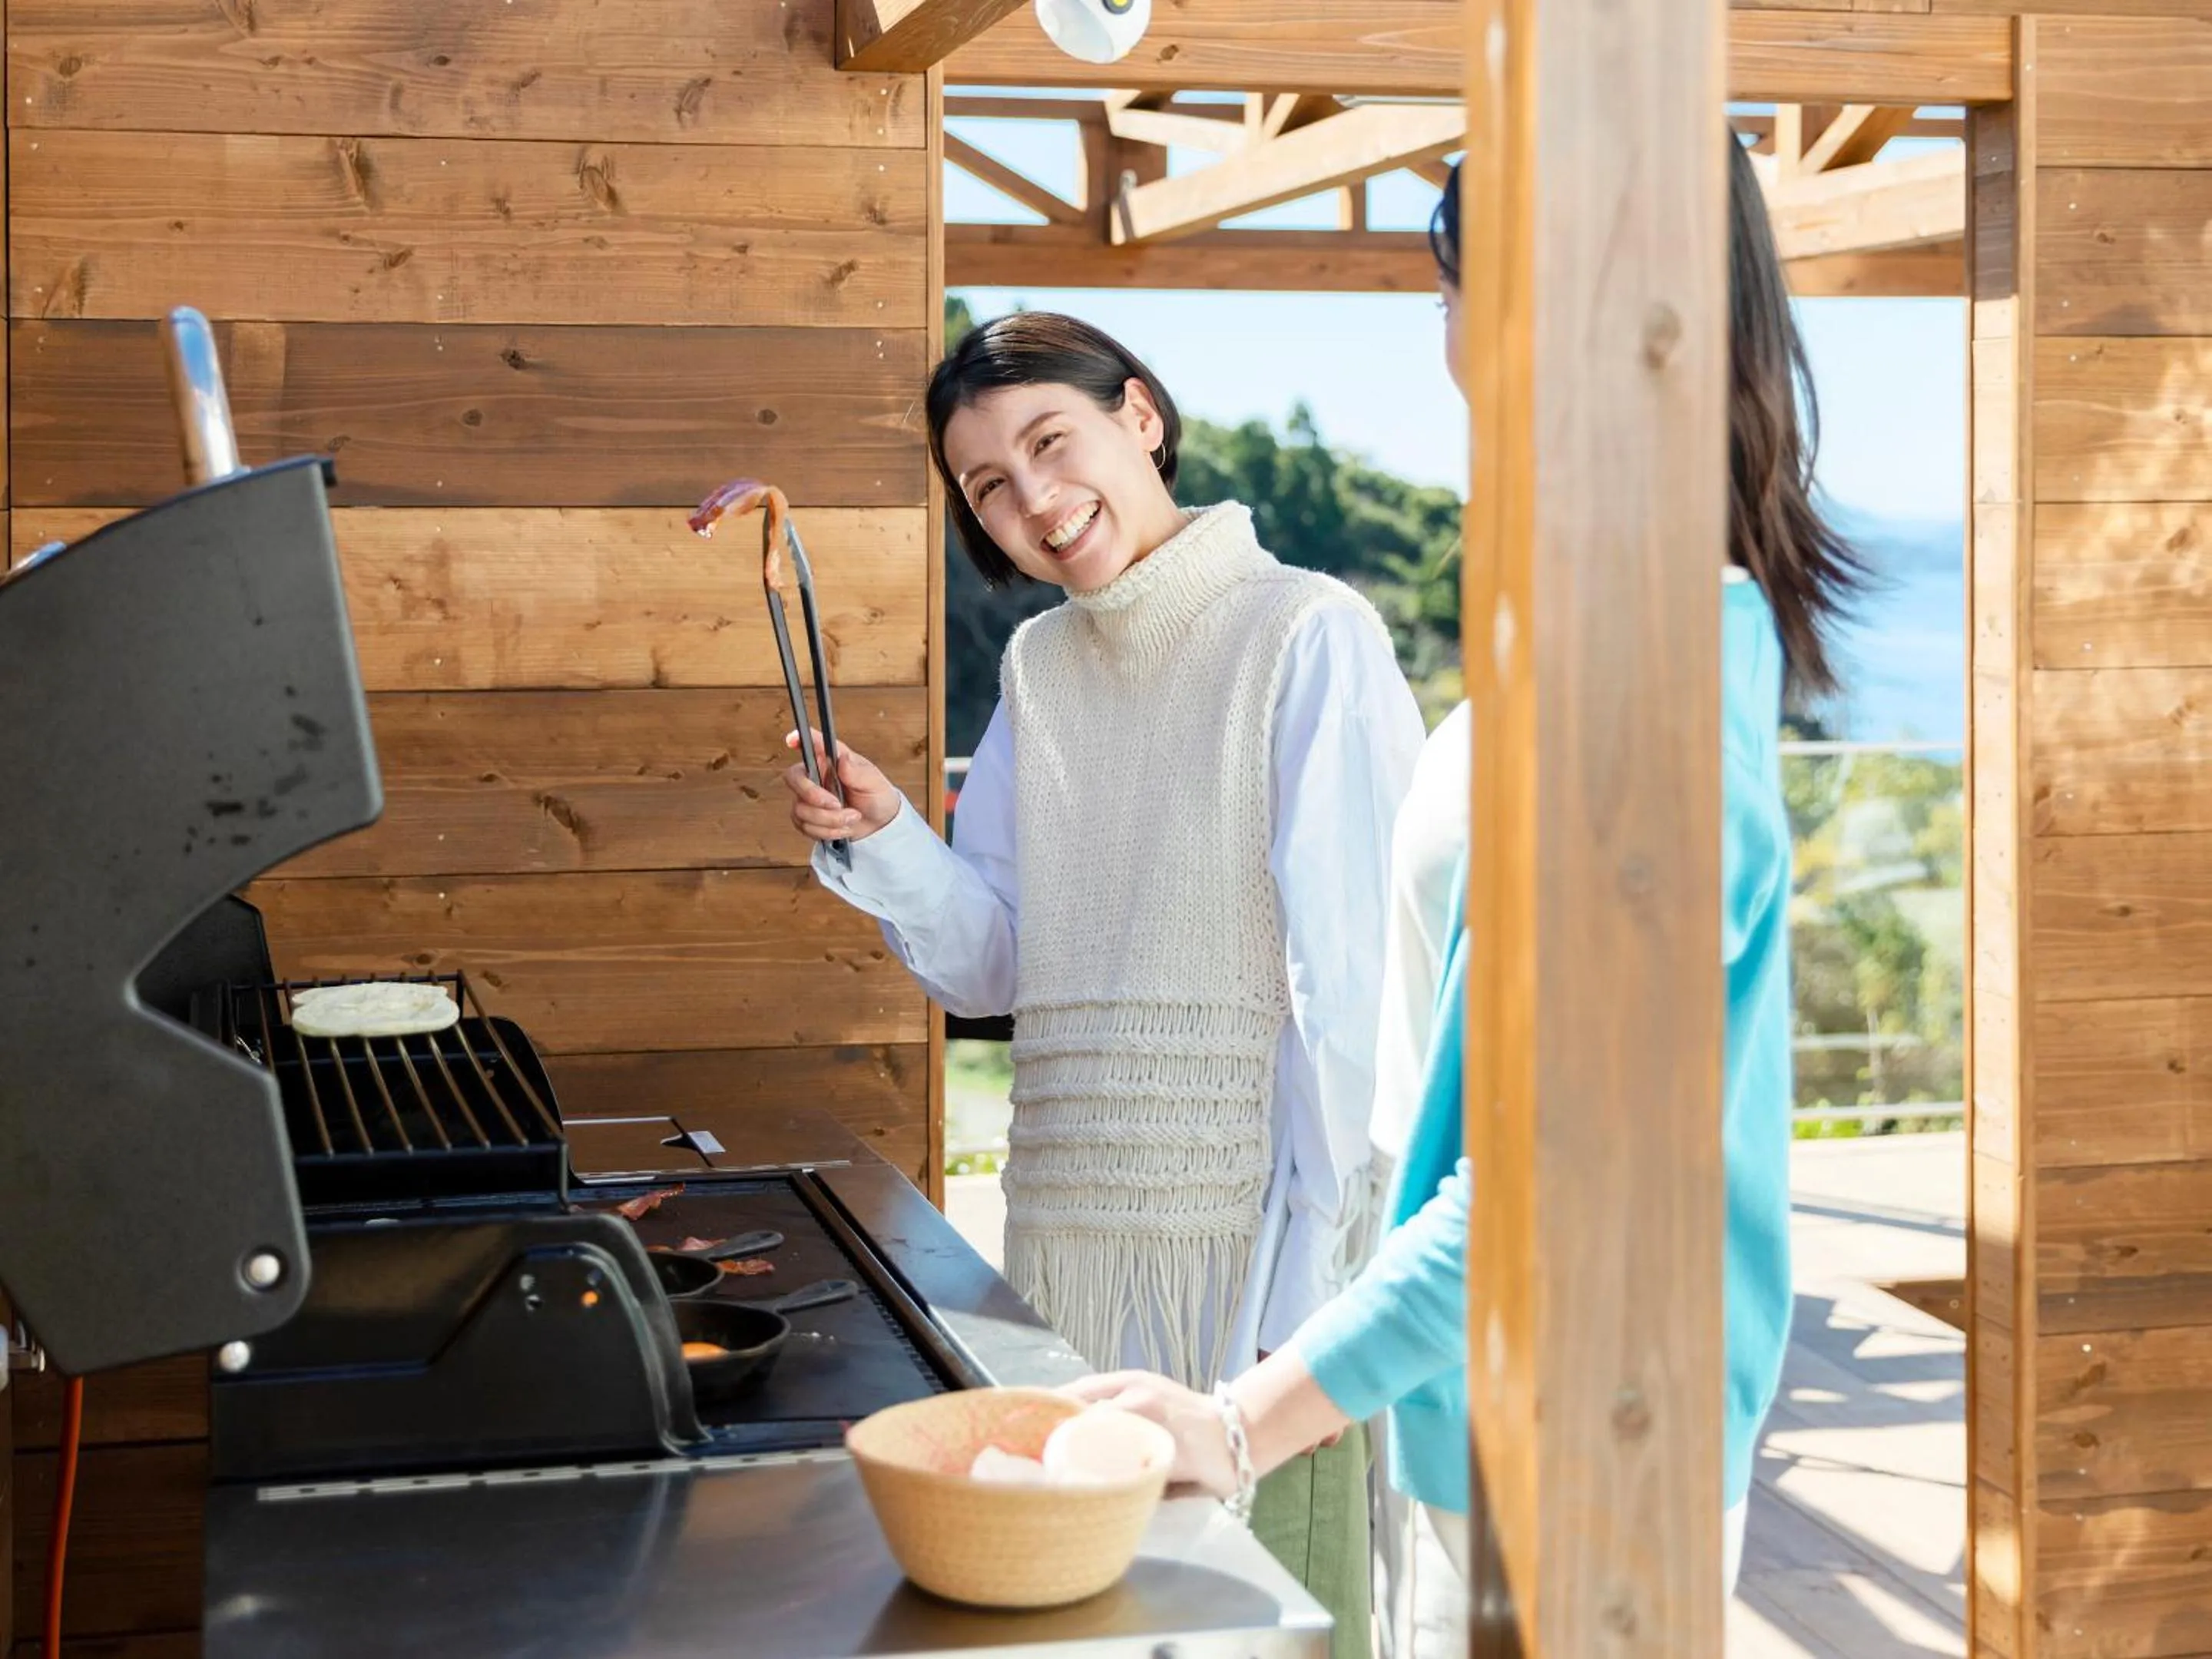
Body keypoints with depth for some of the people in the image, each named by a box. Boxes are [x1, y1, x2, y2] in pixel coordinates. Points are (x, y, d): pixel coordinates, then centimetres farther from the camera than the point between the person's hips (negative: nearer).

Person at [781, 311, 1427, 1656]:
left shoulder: (1310, 638, -8)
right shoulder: (1039, 667, 12)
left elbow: (1349, 985, -12)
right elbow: (992, 963, 11)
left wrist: (1301, 1284, -16)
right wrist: (882, 838, -7)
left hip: (1253, 1232, -6)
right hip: (1069, 1233, 6)